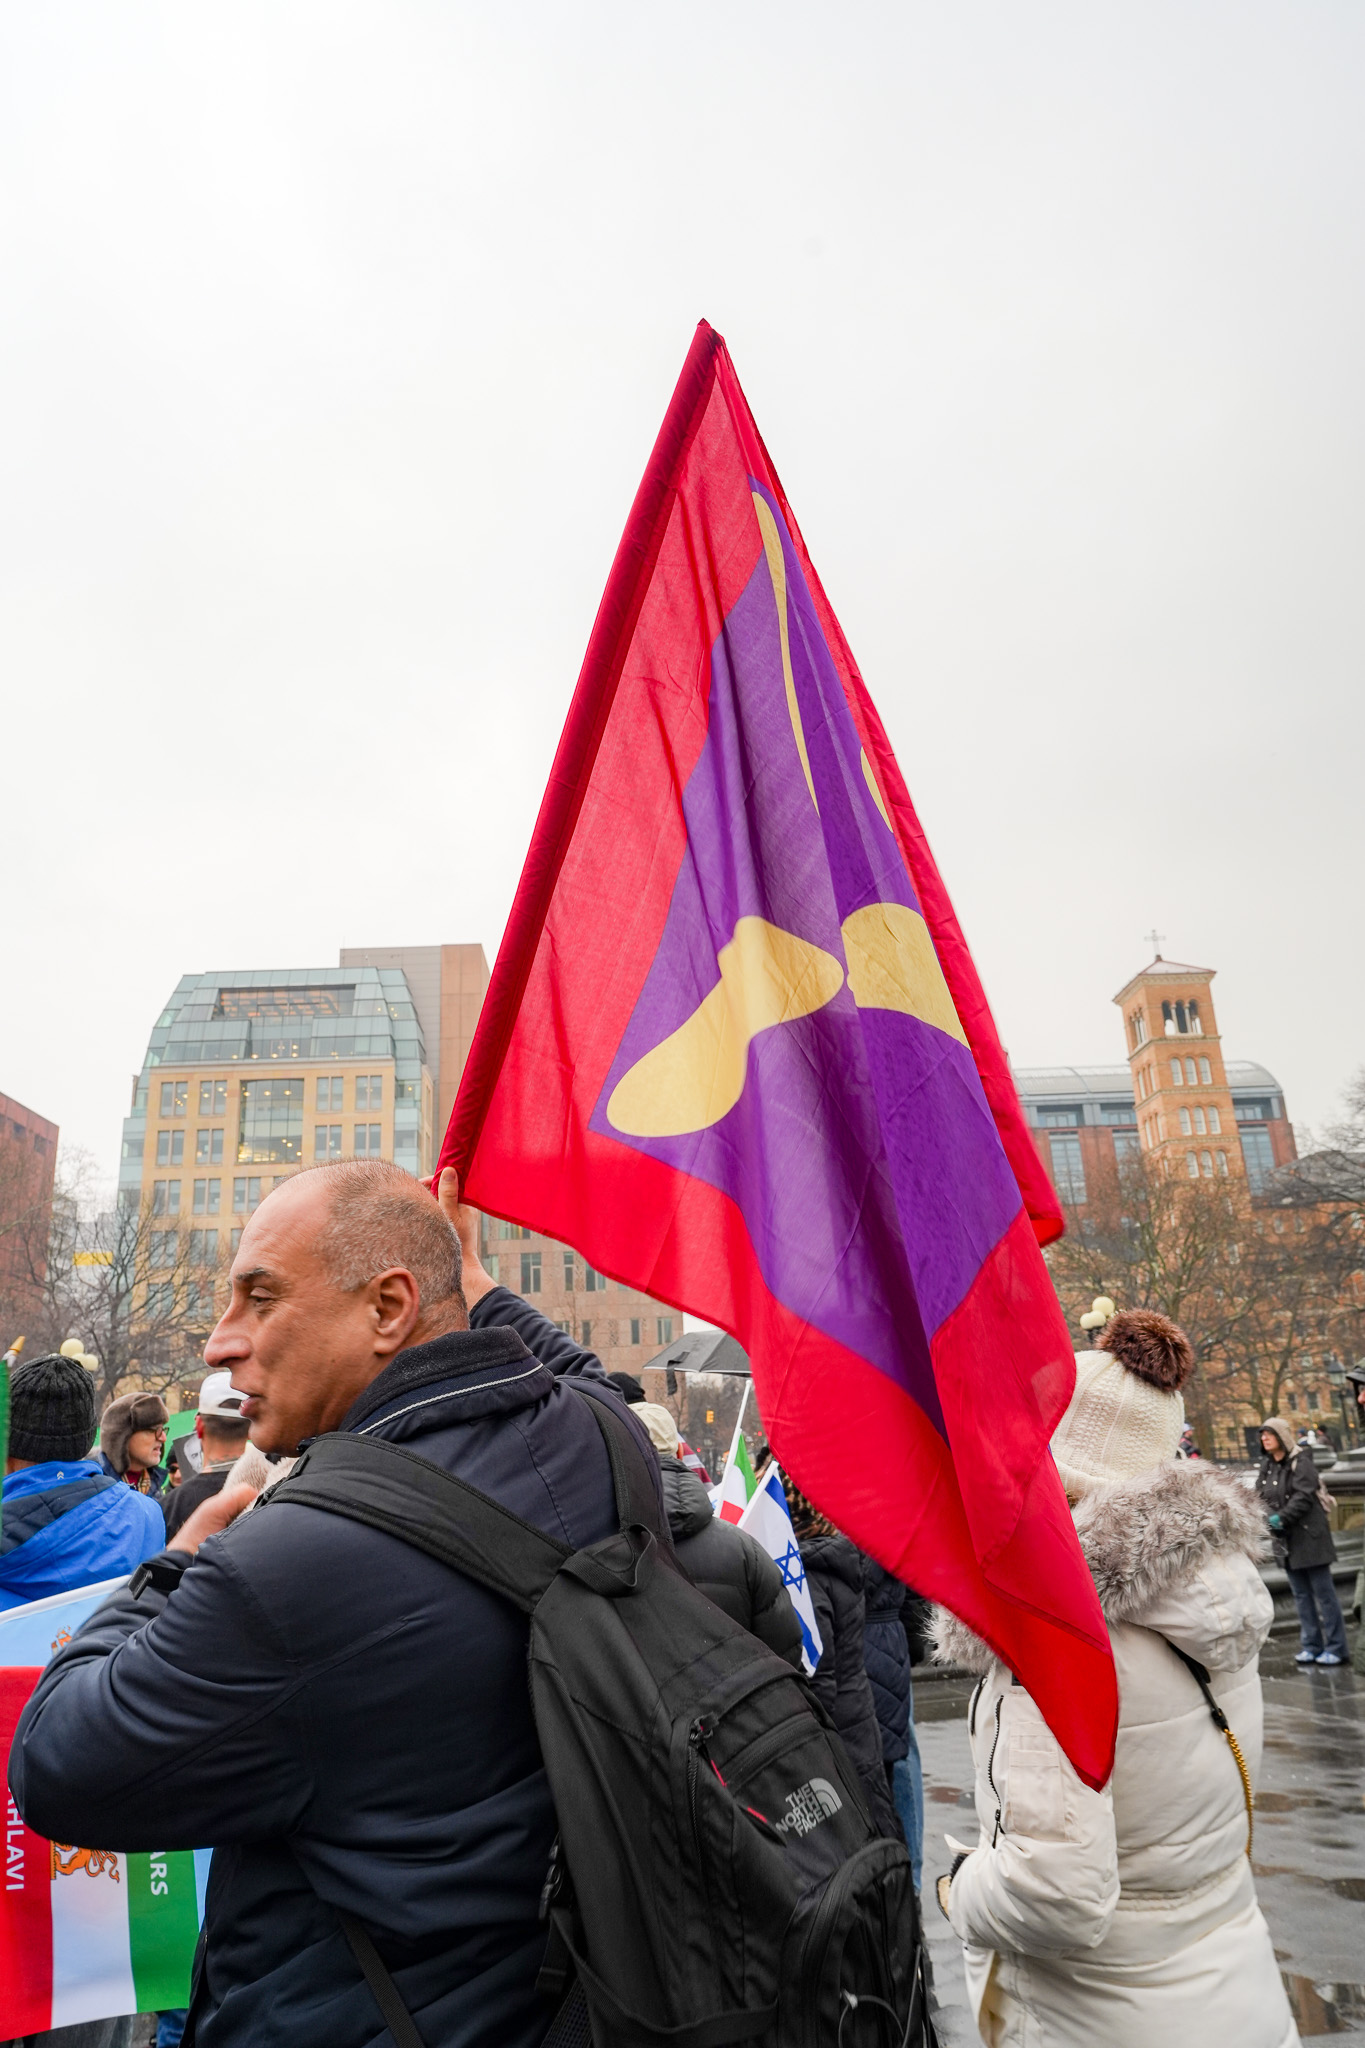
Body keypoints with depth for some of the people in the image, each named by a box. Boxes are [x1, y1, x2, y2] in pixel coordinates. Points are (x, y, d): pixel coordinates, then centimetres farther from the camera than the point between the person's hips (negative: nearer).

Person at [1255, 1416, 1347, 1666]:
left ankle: (1336, 1647, 10)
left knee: (1323, 1593, 2)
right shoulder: (1267, 1465, 9)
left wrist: (1282, 1518, -27)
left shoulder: (1301, 1462, -13)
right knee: (1301, 1595, 12)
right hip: (1286, 1541, 7)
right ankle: (1311, 1645, 20)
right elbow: (1261, 1496, 7)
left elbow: (1304, 1497, -21)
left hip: (1310, 1537, -7)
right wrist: (1268, 1517, -12)